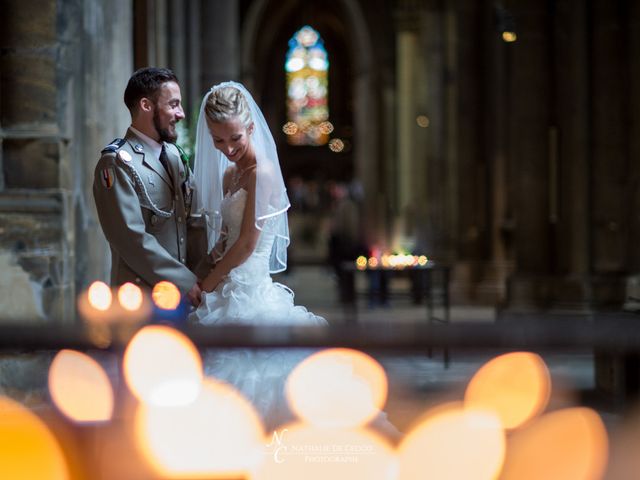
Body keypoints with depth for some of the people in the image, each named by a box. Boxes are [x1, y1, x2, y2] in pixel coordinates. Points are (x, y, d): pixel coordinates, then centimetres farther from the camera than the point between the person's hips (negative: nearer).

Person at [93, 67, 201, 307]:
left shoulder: (173, 154, 11)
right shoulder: (118, 163, -13)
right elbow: (131, 237, -19)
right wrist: (186, 282, -17)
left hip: (182, 294, 7)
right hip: (143, 297, -7)